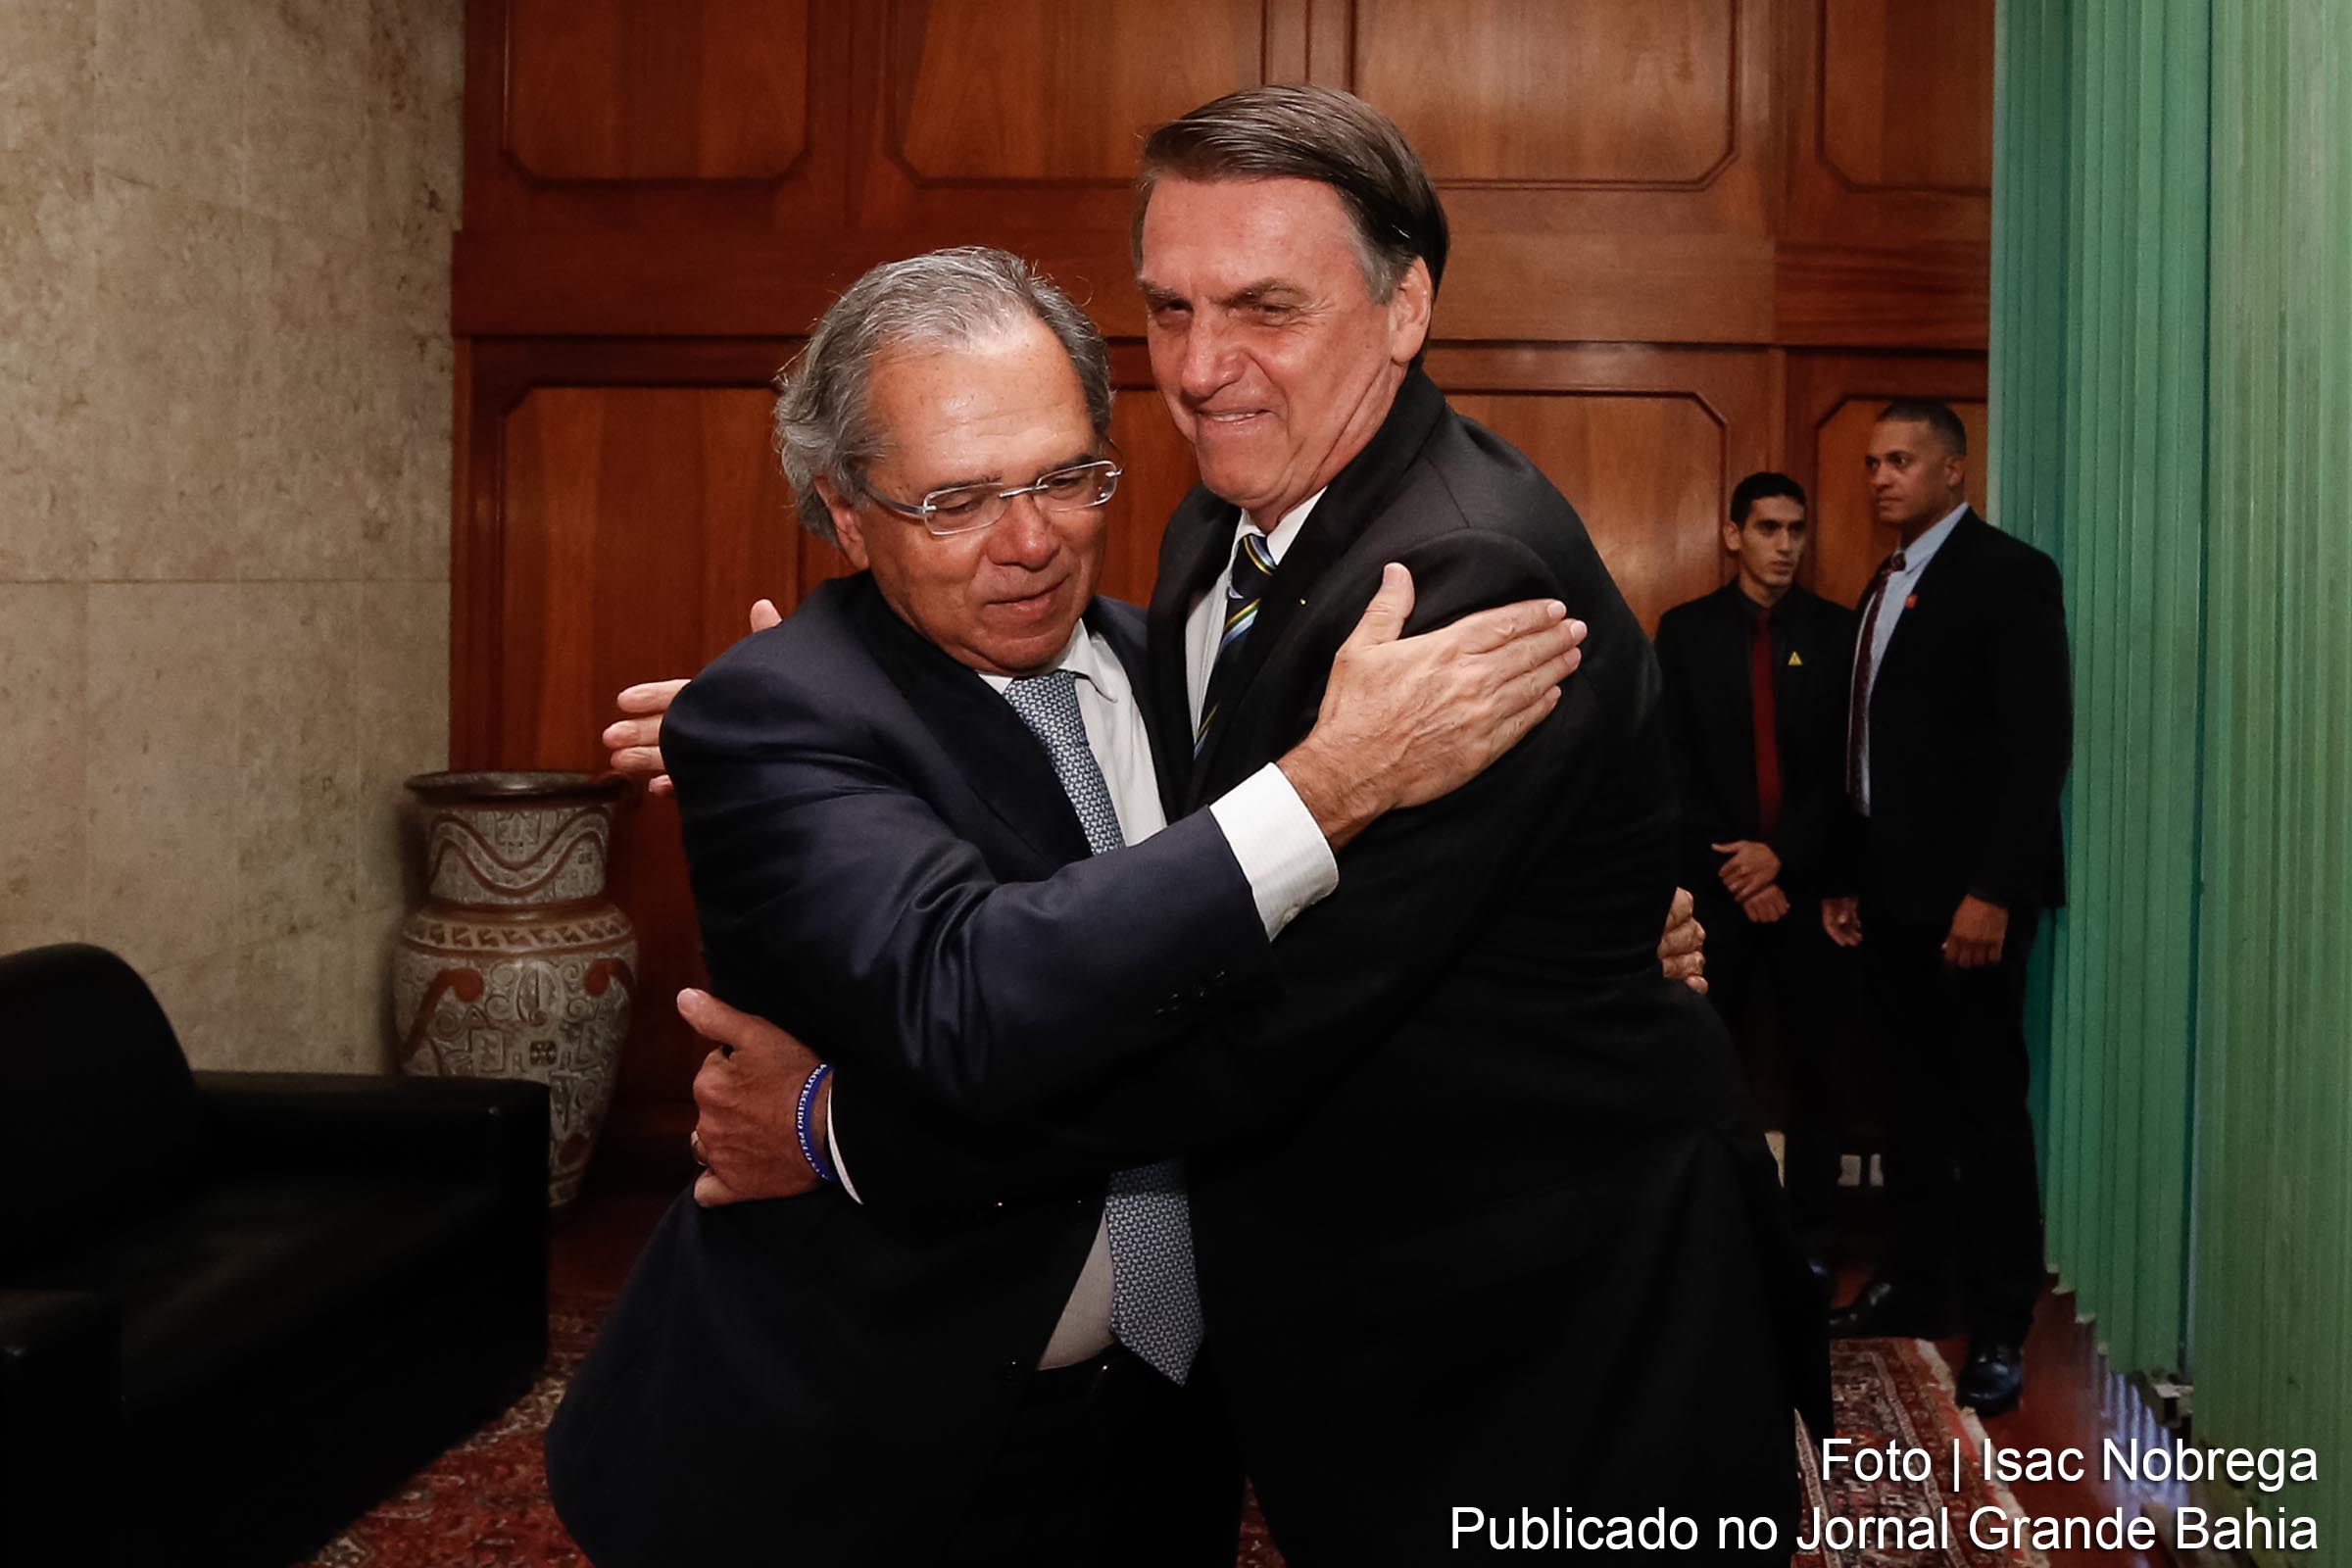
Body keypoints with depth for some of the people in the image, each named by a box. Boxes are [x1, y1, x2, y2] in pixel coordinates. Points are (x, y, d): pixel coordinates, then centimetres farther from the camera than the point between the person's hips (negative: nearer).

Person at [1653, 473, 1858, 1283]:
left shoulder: (1837, 631, 4)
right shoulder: (1685, 630, 5)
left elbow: (1848, 767, 0)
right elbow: (1675, 764, 0)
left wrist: (1783, 856, -10)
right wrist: (1731, 868, -8)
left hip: (1806, 883, 0)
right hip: (1714, 883, 0)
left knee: (1814, 1066, 4)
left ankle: (1810, 1238, 14)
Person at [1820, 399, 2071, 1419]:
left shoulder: (2008, 574, -8)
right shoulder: (1885, 587, 16)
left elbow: (2040, 742, -15)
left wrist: (1992, 893, -19)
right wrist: (1848, 878, 13)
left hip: (1967, 897, -8)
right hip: (1891, 892, 8)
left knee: (1986, 1108, -1)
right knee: (1910, 1101, 13)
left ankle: (1998, 1329, 8)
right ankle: (1915, 1284, 24)